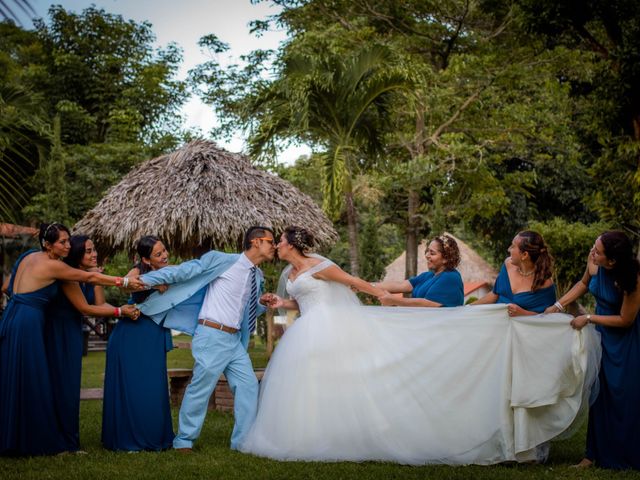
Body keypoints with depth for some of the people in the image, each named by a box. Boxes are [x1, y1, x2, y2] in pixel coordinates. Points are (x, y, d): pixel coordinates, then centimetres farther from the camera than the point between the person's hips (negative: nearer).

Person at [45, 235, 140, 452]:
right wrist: (119, 311, -21)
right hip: (54, 330, -7)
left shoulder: (93, 274, -1)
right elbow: (84, 308, -21)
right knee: (58, 383, -6)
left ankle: (69, 441, 14)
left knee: (71, 384, 7)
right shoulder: (67, 276, -22)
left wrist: (126, 311, -24)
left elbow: (100, 304, -7)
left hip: (73, 331, 7)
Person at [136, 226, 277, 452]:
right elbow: (184, 270, -8)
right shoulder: (221, 260, -8)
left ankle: (242, 442, 14)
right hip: (212, 336, -7)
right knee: (201, 388, -4)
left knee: (248, 386, 3)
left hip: (235, 340, 7)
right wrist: (144, 280, -10)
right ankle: (184, 441, 12)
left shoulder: (258, 276, 14)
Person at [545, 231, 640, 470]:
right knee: (600, 393, 11)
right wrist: (558, 305, 0)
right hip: (602, 336, 6)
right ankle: (599, 453, 21)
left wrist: (588, 319, -15)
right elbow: (583, 284, 8)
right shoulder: (594, 264, -15)